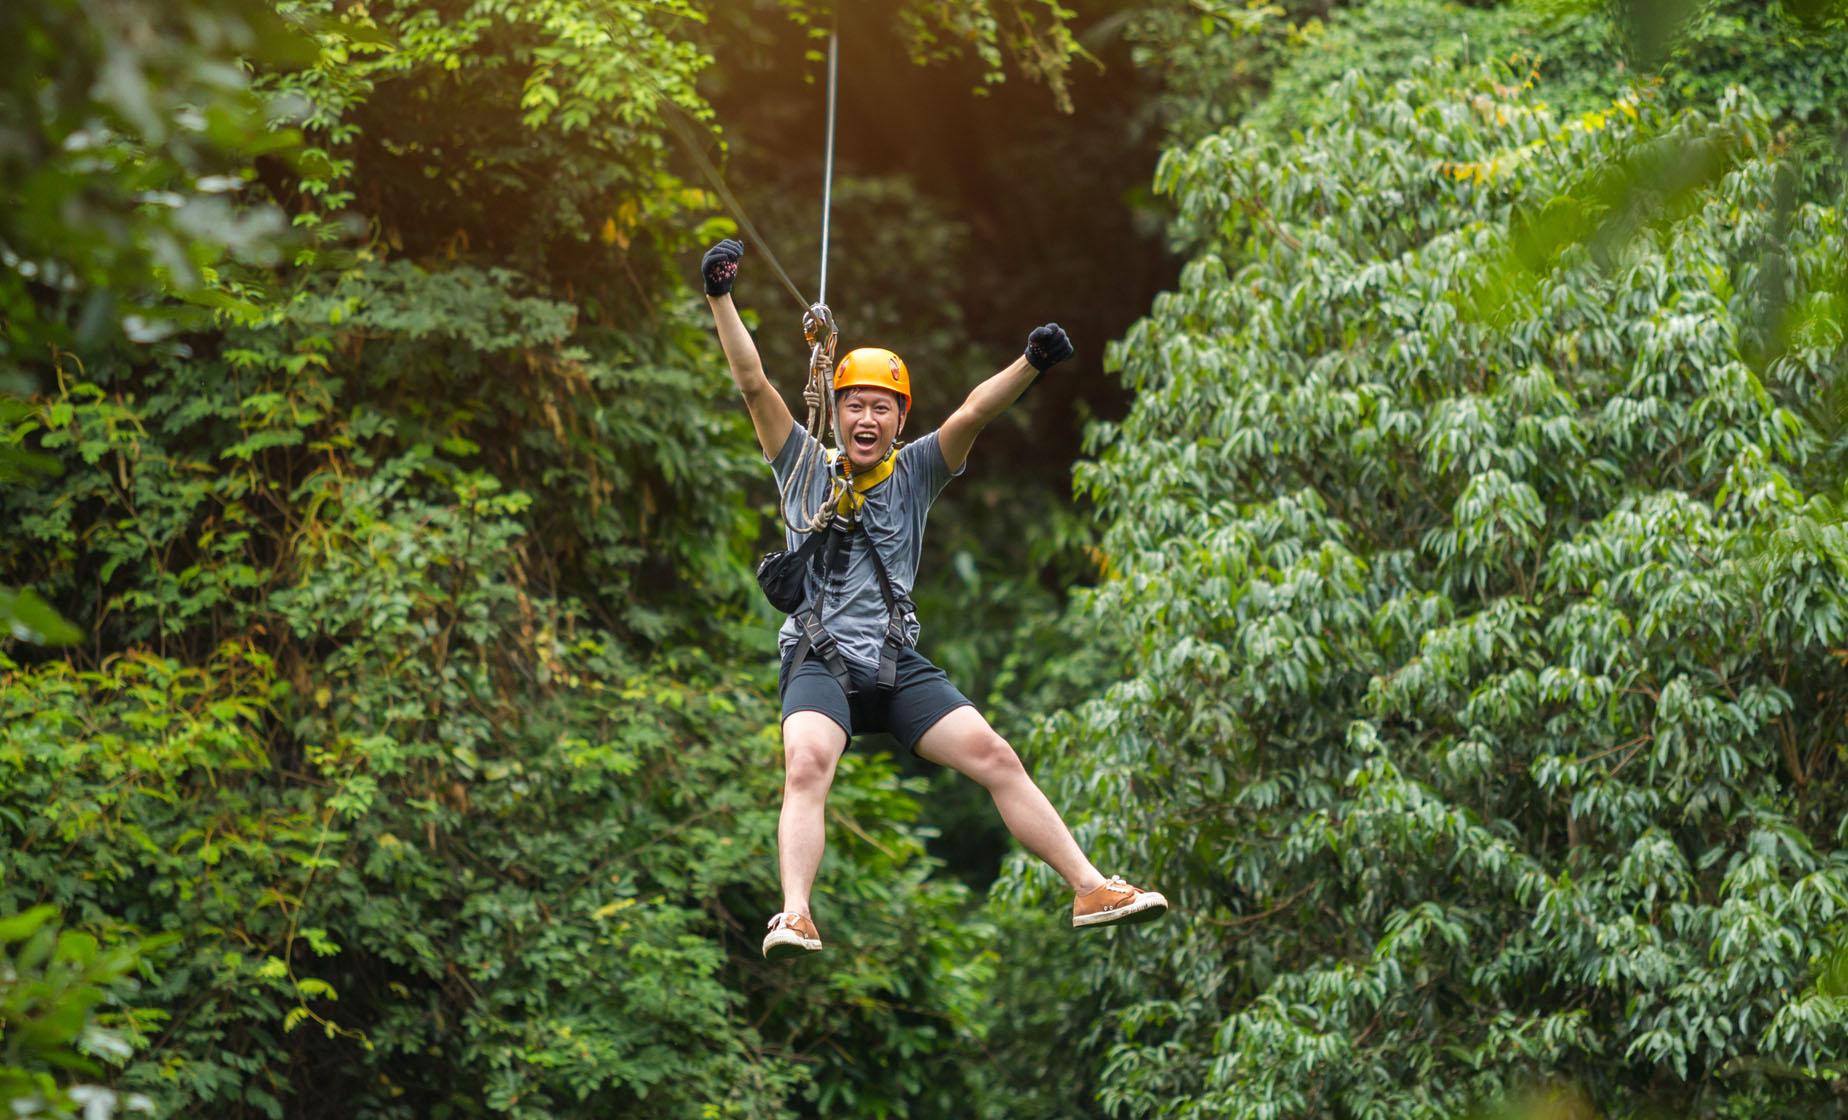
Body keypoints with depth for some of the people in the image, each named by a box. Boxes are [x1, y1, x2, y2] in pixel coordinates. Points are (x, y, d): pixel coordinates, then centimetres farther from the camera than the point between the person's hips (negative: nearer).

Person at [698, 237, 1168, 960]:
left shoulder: (917, 472, 12)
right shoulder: (805, 465, 9)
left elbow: (974, 413, -4)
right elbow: (754, 384, 0)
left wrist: (1031, 364, -20)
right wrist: (720, 298, -9)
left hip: (900, 666, 3)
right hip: (819, 662, -3)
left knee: (994, 756, -9)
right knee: (807, 765, -29)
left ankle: (1090, 889, -6)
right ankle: (794, 918, -43)